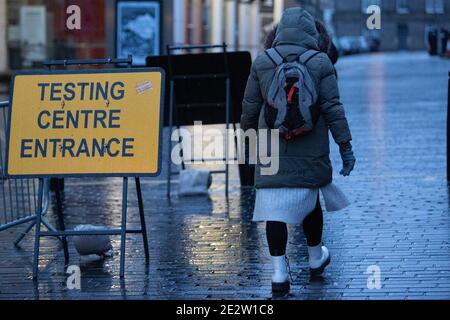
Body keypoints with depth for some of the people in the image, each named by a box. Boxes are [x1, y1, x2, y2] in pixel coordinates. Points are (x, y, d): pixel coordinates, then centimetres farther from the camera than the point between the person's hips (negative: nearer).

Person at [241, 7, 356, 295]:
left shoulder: (262, 63, 2)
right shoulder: (320, 63, -3)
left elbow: (250, 106, 6)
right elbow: (333, 109, -6)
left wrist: (248, 132, 23)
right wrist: (346, 147, -3)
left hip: (272, 149, 0)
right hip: (310, 151, 0)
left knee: (274, 207, -2)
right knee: (309, 200, 17)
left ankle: (280, 272, -9)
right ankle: (316, 258, 35)